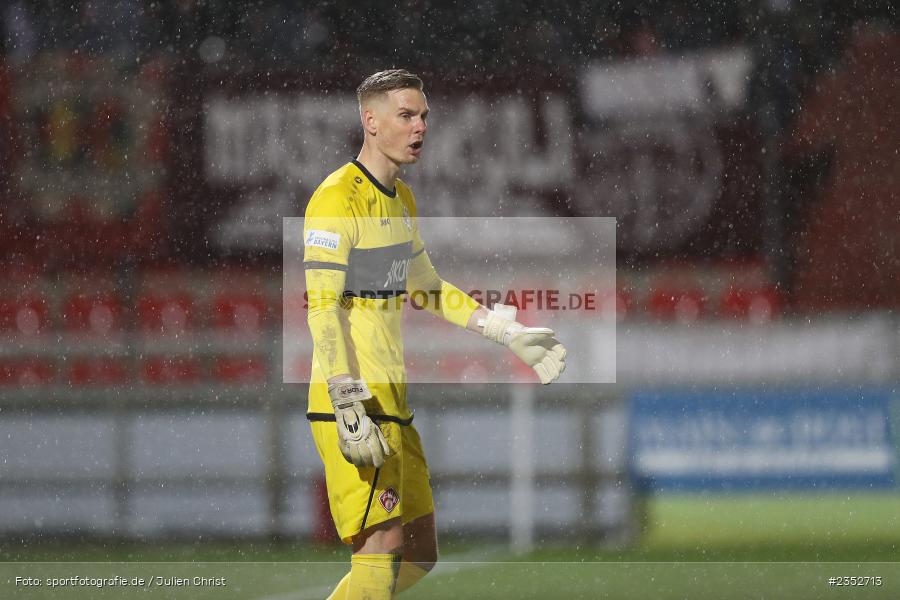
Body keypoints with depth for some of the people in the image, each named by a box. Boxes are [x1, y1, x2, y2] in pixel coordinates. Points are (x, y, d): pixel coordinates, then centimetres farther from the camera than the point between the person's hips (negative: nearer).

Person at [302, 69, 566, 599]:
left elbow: (426, 289, 31)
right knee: (383, 548, -14)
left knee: (419, 554, 10)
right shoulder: (338, 199, -12)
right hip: (353, 407, -9)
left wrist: (509, 333, 25)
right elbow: (322, 309, -18)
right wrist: (350, 410, -25)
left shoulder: (401, 199, 18)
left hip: (392, 404, 9)